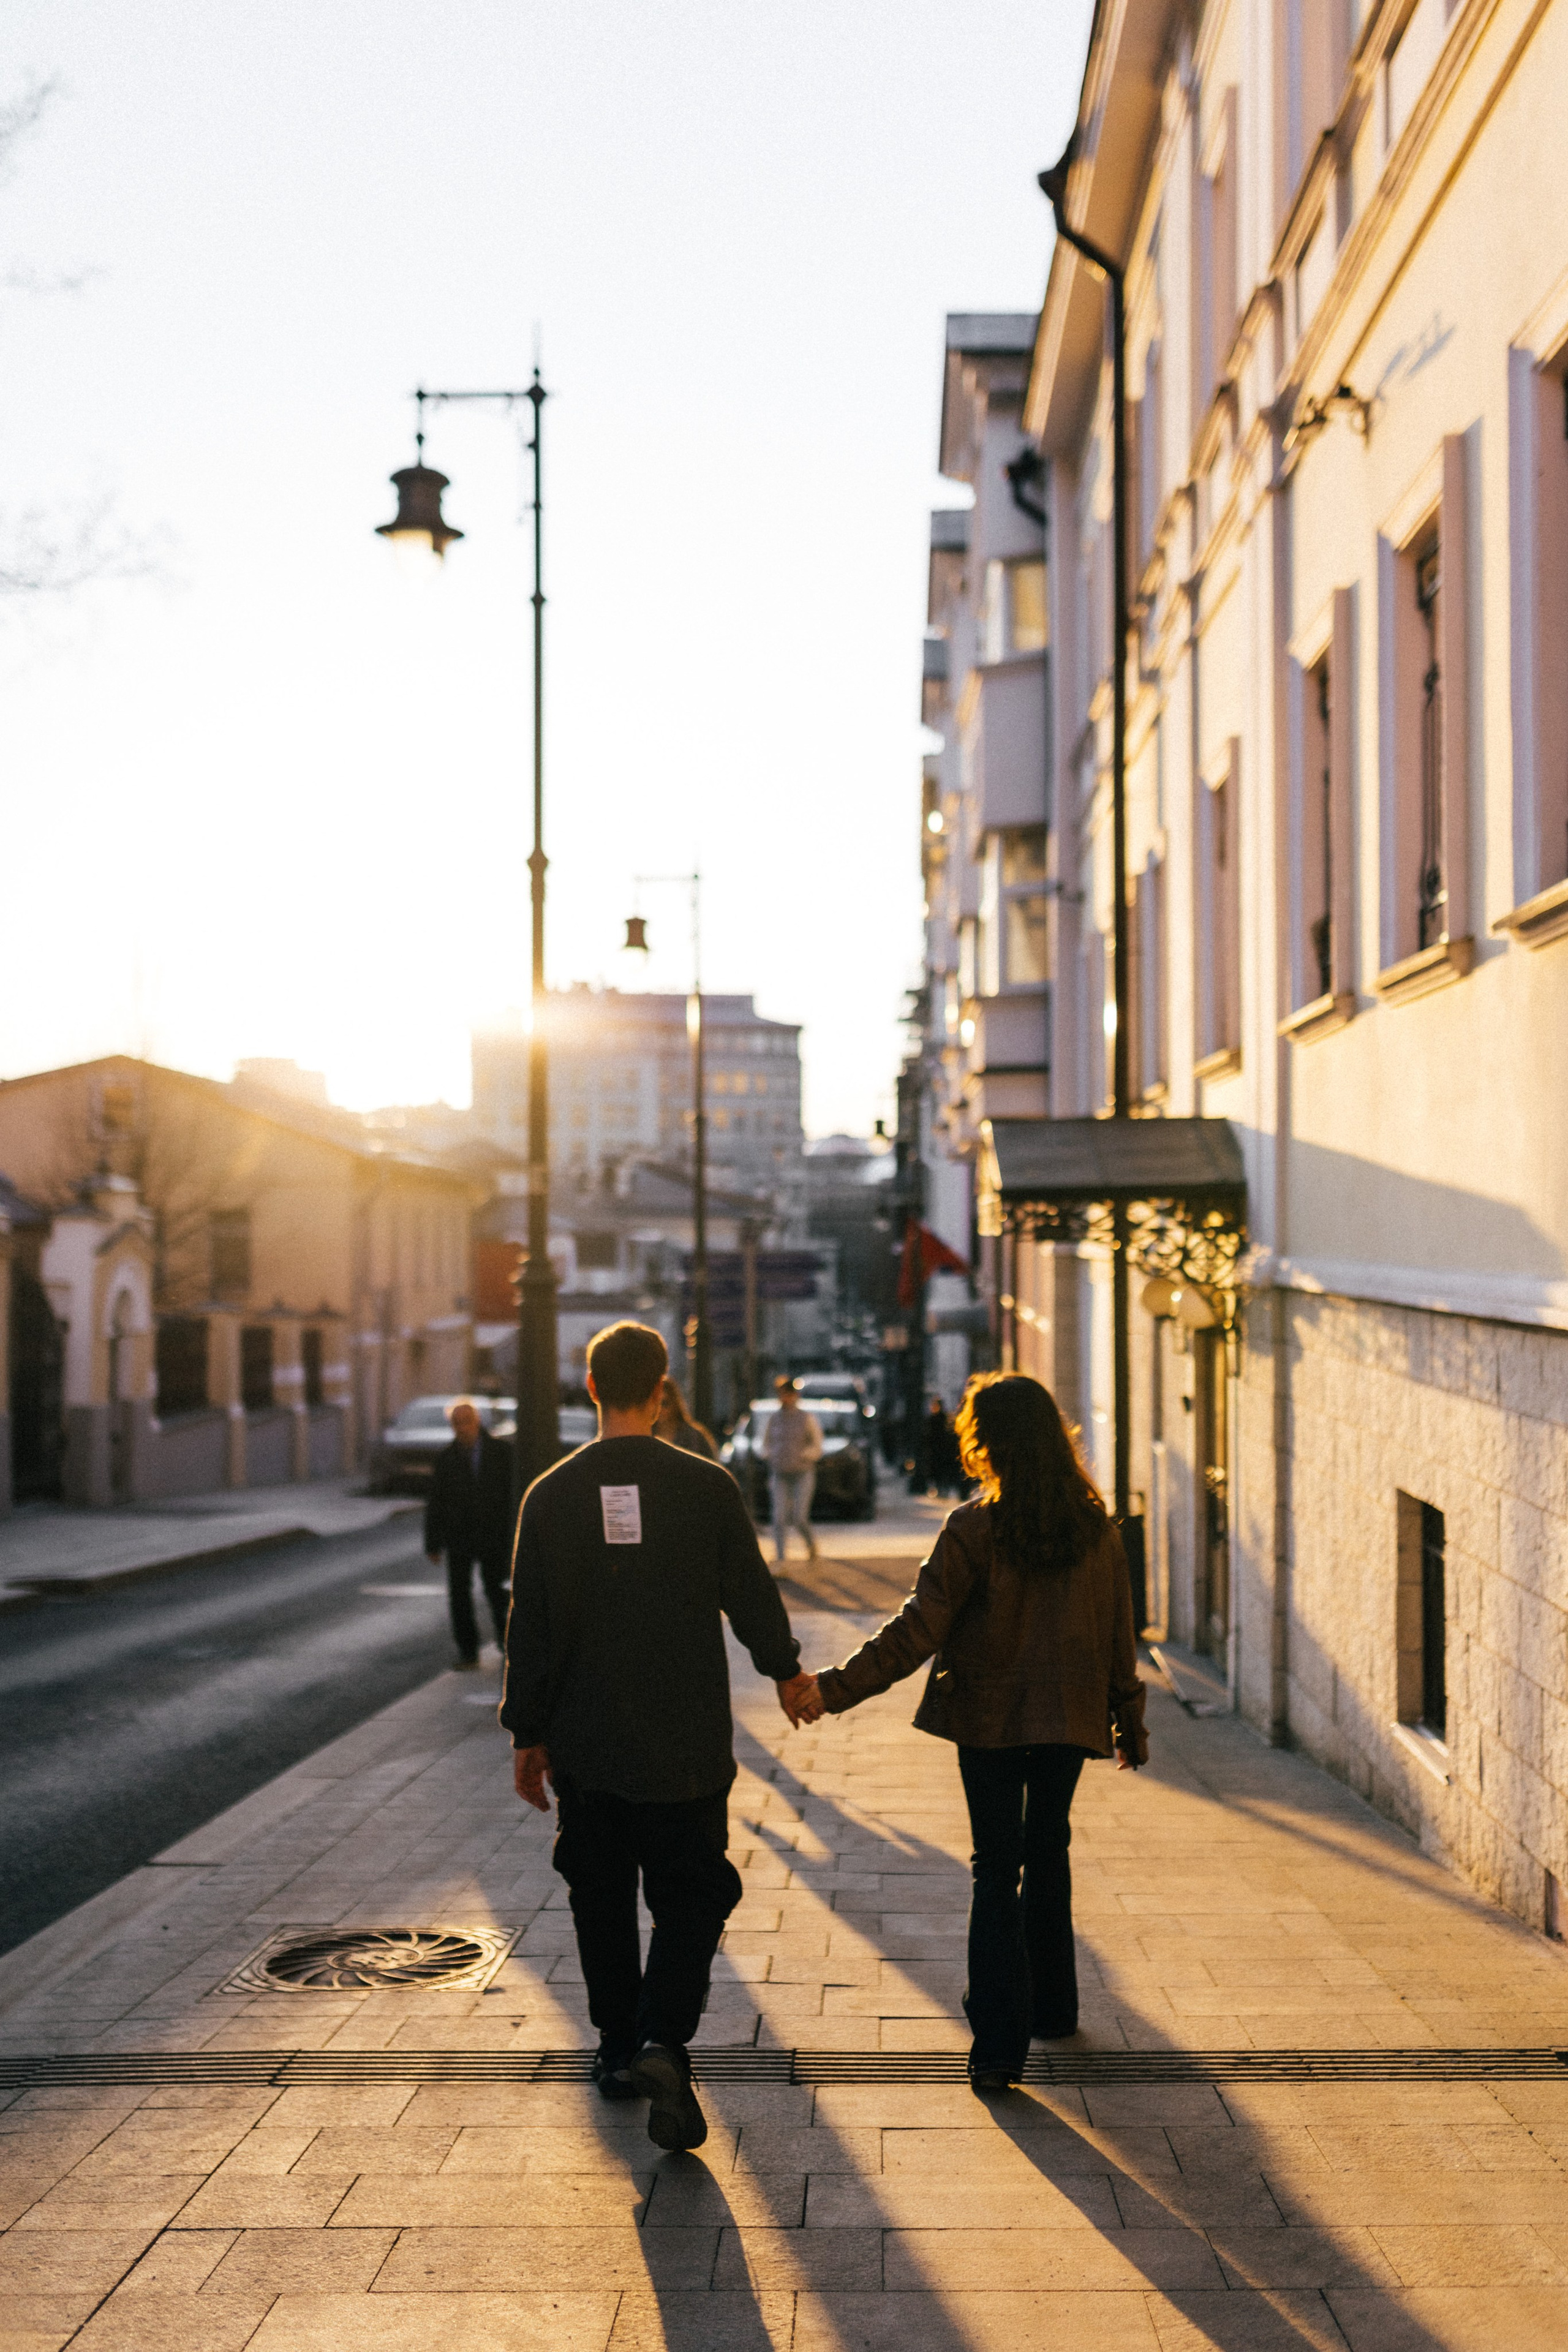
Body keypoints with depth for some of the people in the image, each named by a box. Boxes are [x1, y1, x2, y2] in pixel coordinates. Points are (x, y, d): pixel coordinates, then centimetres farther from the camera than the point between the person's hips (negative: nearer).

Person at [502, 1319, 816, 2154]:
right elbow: (751, 1594, 0)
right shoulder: (707, 1486, -9)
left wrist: (528, 1734, 7)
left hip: (586, 1746, 2)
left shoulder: (551, 1495, -5)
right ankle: (662, 2042, -12)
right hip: (686, 1744, -2)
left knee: (601, 1898, 17)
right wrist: (785, 1670, 19)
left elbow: (530, 1626, -3)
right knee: (692, 1894, 6)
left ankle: (619, 2049, 26)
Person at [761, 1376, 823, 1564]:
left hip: (803, 1473, -3)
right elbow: (767, 1443, 20)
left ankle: (811, 1541, 23)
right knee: (779, 1518, -8)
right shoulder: (774, 1418, 7)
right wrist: (769, 1458, 2)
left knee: (799, 1518, -9)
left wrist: (800, 1456, -11)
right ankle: (781, 1561, -5)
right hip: (780, 1475, 3)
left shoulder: (808, 1418, -3)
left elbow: (817, 1448, 0)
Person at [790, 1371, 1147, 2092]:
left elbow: (919, 1629, -17)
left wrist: (836, 1687, -14)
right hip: (1069, 1717, 4)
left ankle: (999, 2042, -2)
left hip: (990, 1719, -4)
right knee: (1049, 1855, 21)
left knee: (996, 1871, 3)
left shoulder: (974, 1528, -15)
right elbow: (1119, 1636, 4)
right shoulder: (1095, 1526, -2)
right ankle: (1050, 2006, 34)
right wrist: (1129, 1724, 15)